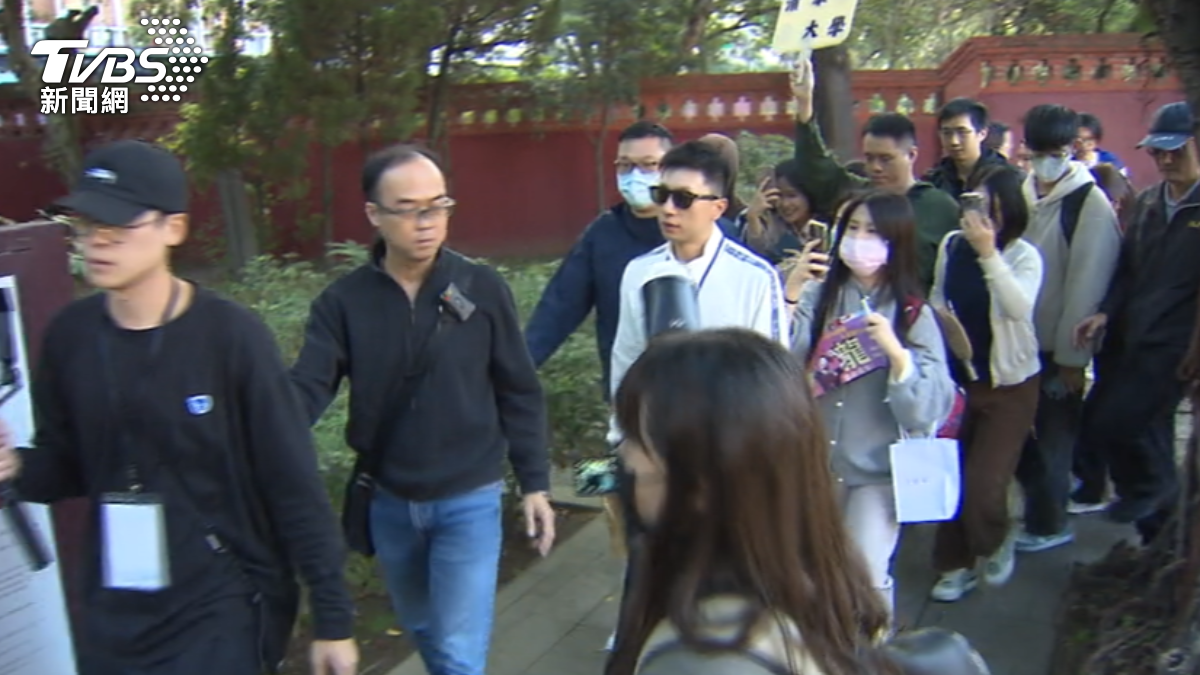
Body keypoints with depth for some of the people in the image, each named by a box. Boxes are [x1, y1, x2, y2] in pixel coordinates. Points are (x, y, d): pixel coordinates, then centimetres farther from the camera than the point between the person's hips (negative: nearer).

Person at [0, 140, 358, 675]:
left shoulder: (230, 335, -16)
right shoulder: (70, 335, -3)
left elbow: (294, 486, -13)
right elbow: (65, 466, 9)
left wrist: (332, 617, -9)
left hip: (224, 607, -4)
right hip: (112, 612, 5)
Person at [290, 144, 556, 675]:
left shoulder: (483, 289, -10)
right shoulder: (343, 302, -8)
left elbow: (519, 394, -3)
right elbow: (305, 391, -15)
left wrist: (534, 483, -3)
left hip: (469, 500, -2)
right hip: (388, 502, 3)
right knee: (423, 631, 23)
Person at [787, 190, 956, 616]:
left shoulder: (913, 314, -3)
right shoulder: (819, 295, 0)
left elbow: (933, 407, -11)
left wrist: (895, 351, -24)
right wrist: (790, 293, -19)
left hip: (877, 467, -2)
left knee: (866, 576, -6)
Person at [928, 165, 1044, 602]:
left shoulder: (1024, 256, -13)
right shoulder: (951, 245, -2)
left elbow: (1020, 308, -32)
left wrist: (988, 253, -35)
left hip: (1009, 385, -4)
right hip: (957, 378, 4)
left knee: (984, 485, -10)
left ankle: (996, 541, 24)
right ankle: (956, 564, 28)